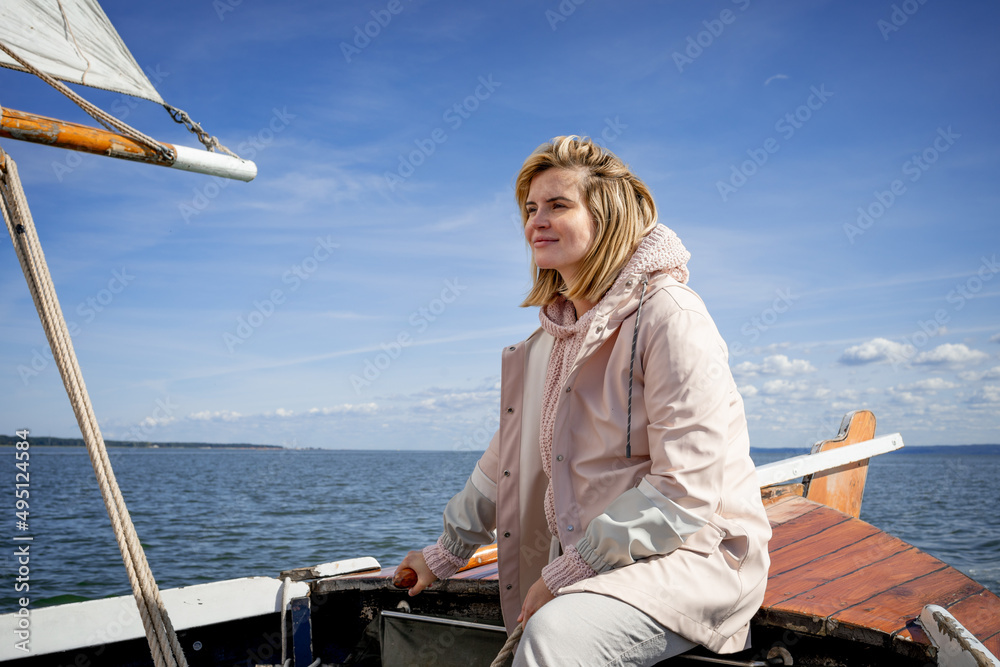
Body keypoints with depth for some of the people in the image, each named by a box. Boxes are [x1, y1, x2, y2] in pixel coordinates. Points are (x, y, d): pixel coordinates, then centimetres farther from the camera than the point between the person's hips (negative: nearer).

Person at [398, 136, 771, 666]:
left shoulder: (669, 316, -15)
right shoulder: (553, 334, 10)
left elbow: (685, 493, -19)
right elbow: (507, 456, 19)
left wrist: (565, 573, -17)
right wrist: (444, 555, 23)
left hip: (694, 551, -7)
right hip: (592, 560, 7)